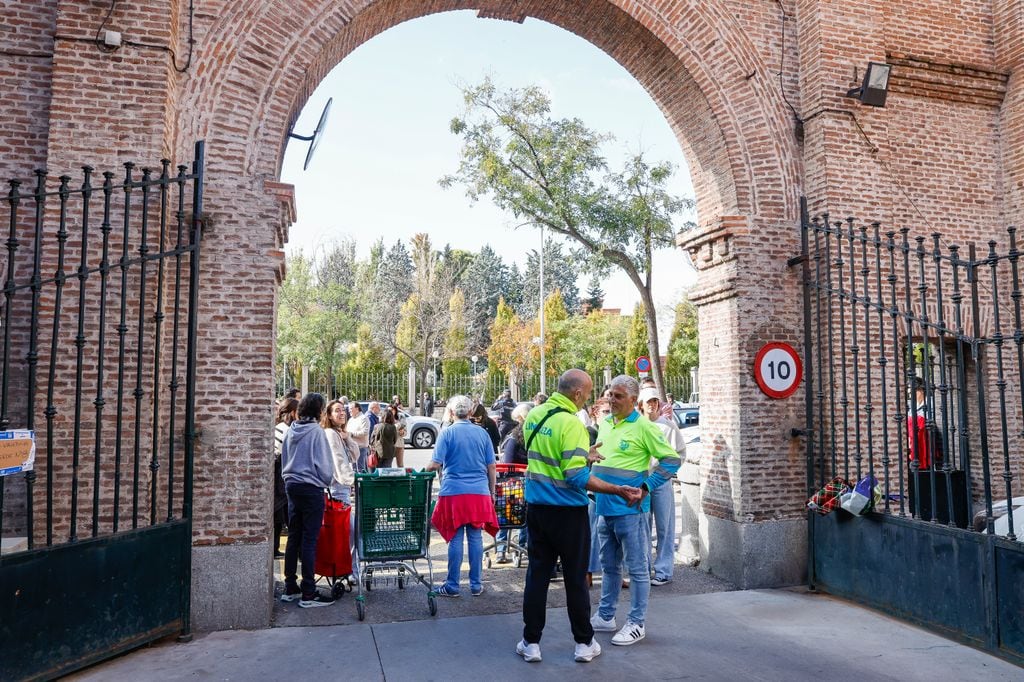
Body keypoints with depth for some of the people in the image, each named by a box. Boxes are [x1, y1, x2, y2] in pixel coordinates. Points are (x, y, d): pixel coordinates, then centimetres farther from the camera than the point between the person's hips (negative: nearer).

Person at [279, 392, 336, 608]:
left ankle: (290, 588, 22)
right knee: (309, 540, -3)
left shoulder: (291, 430, 7)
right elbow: (324, 464, -12)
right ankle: (308, 594, 2)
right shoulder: (316, 431, -14)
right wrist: (329, 481, 5)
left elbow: (284, 459, 14)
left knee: (293, 537, 14)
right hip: (311, 488, -7)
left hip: (291, 485, 7)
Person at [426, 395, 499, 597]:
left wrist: (424, 470, 12)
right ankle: (476, 585, 15)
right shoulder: (482, 434, 5)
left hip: (454, 492, -2)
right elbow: (491, 466, 7)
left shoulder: (447, 433, -4)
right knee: (475, 537, 7)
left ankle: (452, 586, 12)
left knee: (455, 539, 3)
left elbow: (435, 464, -9)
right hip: (479, 493, 2)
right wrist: (492, 492, 16)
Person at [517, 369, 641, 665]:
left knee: (537, 575, 12)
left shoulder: (533, 415, 3)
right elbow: (576, 478, -23)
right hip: (567, 511, -6)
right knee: (575, 578, 8)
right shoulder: (571, 423, -21)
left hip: (536, 507, 6)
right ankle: (584, 643, 21)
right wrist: (619, 491, -17)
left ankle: (531, 642, 19)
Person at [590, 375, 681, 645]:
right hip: (604, 507, 8)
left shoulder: (643, 427, -12)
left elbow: (672, 459, -11)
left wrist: (646, 487, -14)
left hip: (629, 508, -7)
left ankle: (636, 624, 14)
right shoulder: (604, 424, 10)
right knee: (609, 566, 18)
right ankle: (605, 617, 29)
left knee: (637, 567, 4)